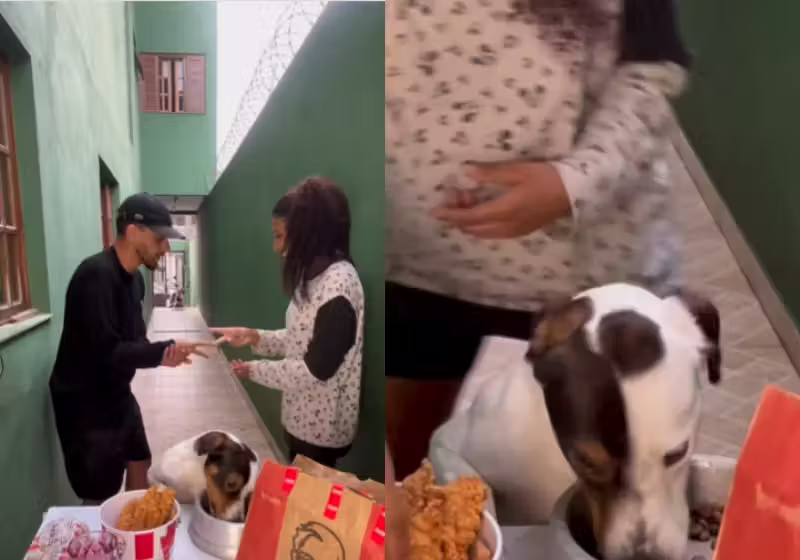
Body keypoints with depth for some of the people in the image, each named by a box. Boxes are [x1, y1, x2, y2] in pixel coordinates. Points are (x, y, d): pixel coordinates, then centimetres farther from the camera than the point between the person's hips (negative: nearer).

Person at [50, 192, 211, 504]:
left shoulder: (134, 278, 3)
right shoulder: (96, 275, -26)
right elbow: (106, 352, -30)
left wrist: (160, 355, -14)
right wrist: (165, 350, -22)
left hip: (117, 394, 9)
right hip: (85, 402, -9)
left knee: (139, 464, 21)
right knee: (99, 497, 3)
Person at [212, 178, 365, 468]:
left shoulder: (338, 282, -25)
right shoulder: (316, 276, 6)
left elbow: (317, 368, -25)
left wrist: (256, 370, -13)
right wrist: (256, 337, -1)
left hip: (322, 426, -9)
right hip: (303, 418, 9)